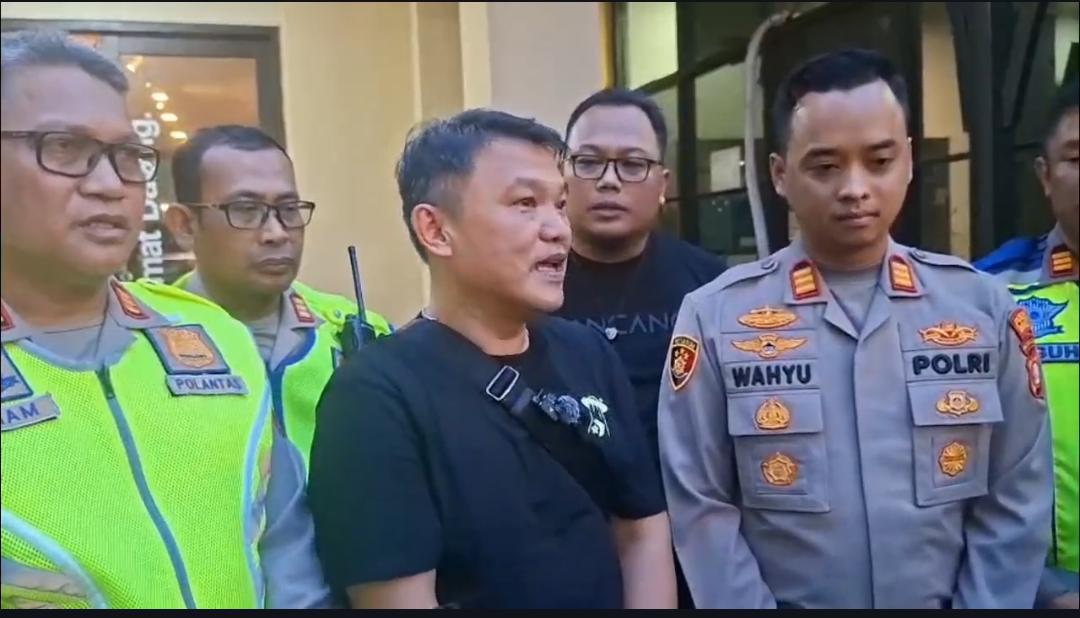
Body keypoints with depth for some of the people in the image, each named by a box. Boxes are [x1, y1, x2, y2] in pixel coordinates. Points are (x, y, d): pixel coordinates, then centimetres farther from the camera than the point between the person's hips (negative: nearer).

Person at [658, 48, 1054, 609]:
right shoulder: (713, 317, -13)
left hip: (944, 600, 2)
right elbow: (702, 509, -11)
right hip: (787, 599, -2)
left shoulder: (985, 308, -5)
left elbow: (1015, 504, -1)